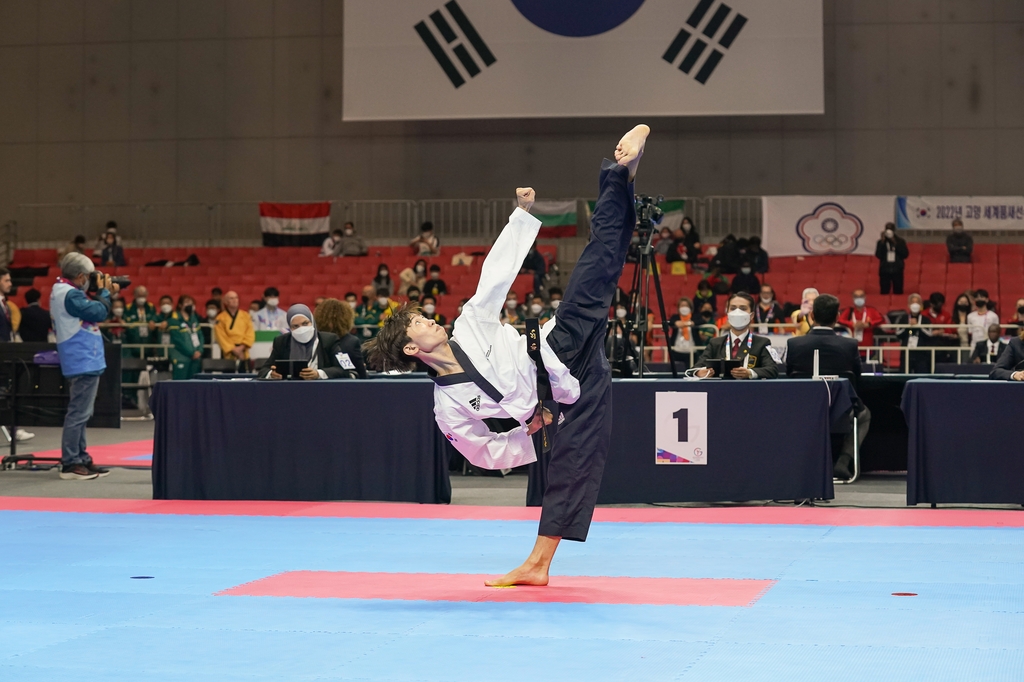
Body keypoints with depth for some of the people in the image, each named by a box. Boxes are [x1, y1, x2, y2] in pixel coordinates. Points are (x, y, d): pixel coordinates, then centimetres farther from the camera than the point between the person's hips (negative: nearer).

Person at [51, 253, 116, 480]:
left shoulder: (61, 291, 14)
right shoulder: (70, 295, -19)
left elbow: (90, 309, 17)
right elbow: (99, 312, -21)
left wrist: (104, 294, 6)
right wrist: (104, 291, -5)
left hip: (81, 361, 11)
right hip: (84, 361, -11)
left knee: (81, 412, 16)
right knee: (79, 413, -9)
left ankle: (81, 459, 22)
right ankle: (70, 464, -8)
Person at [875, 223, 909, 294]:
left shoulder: (900, 241, 4)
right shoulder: (881, 242, 5)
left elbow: (905, 255, -6)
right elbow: (878, 255, -8)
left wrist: (895, 244, -10)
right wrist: (882, 242, -12)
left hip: (897, 271, 0)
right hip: (884, 271, 0)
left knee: (898, 292, -2)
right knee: (884, 293, -2)